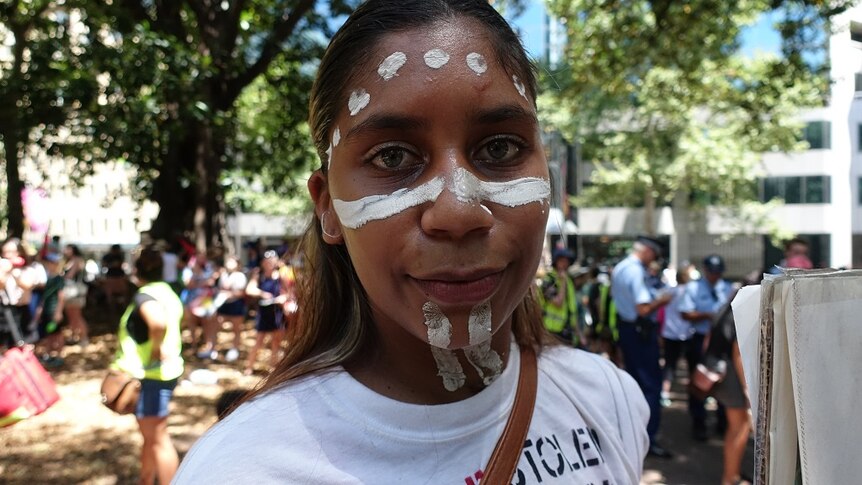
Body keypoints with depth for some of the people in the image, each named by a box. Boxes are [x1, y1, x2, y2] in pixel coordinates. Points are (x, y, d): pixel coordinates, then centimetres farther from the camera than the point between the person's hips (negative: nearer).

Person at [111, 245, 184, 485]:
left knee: (157, 438, -1)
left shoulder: (144, 296, -19)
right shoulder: (166, 291, 10)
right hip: (165, 370, 10)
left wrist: (155, 350, -26)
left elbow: (158, 323, -40)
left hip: (152, 375, -10)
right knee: (150, 434, 23)